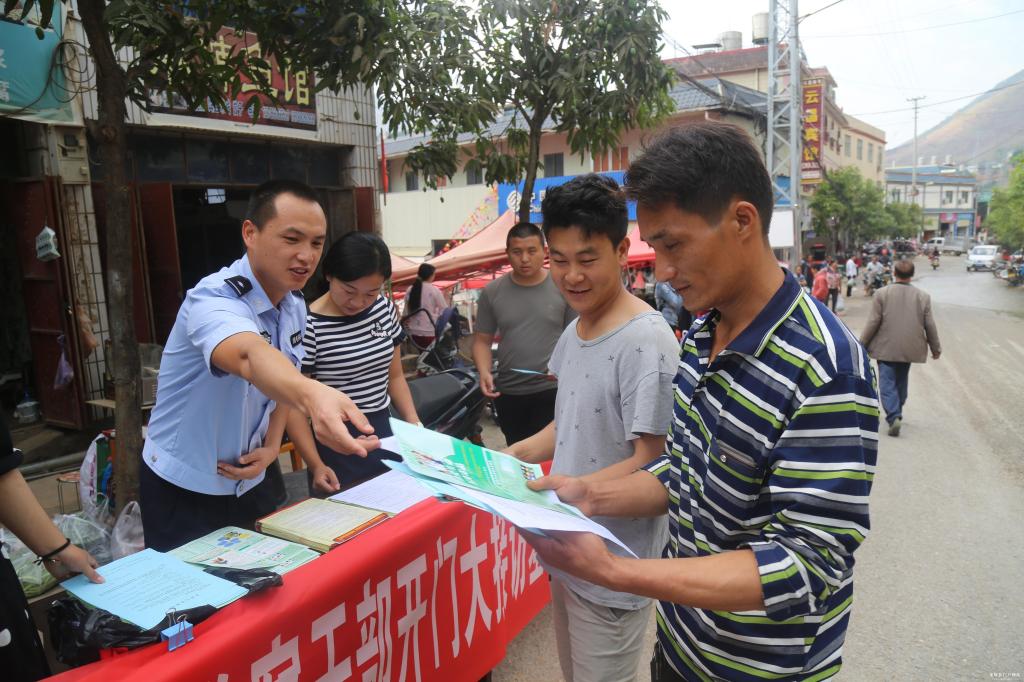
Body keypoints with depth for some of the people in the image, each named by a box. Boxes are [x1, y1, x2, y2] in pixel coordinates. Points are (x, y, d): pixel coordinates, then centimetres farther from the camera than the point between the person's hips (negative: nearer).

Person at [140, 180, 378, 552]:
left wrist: (272, 446, -5)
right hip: (184, 491, -6)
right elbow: (250, 356, -50)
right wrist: (313, 395, -70)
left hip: (254, 478, 7)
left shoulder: (295, 305, -4)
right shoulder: (214, 300, -28)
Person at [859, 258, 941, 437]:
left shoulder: (882, 294, -8)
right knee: (901, 381, 19)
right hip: (909, 349, 3)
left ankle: (894, 416, -18)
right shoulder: (923, 297, 1)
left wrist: (862, 344, 1)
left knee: (887, 383, -2)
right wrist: (936, 348, 16)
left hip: (886, 349, -3)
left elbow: (873, 322, -9)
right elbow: (930, 326, 4)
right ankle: (897, 413, 32)